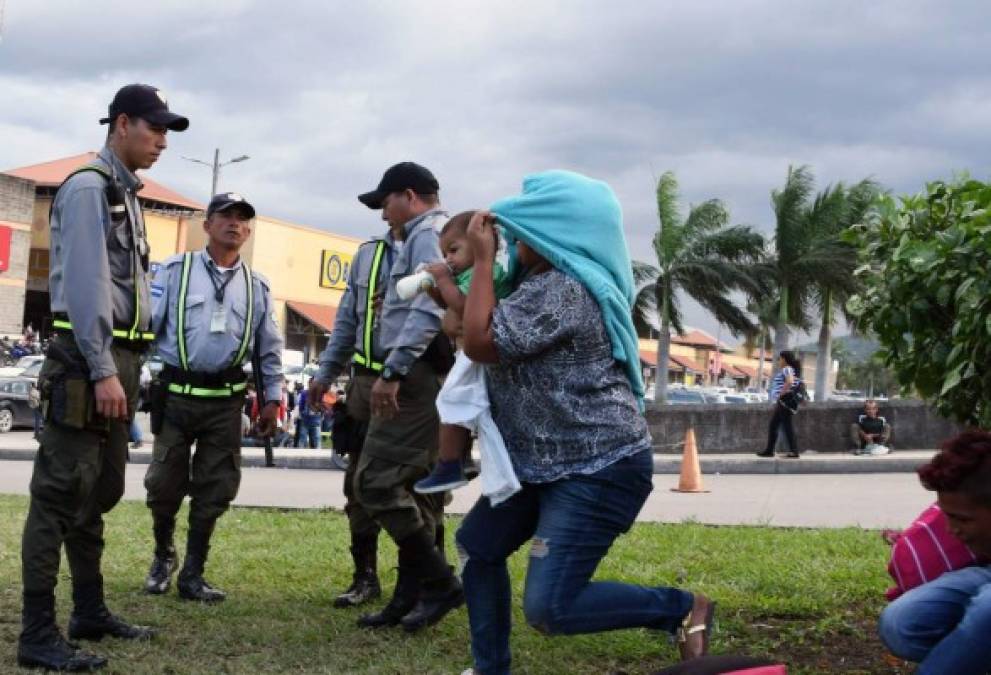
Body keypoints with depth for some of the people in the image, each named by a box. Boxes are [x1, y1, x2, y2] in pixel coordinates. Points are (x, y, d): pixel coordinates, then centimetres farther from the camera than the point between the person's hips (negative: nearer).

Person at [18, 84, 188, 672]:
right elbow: (85, 285, -18)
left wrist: (126, 369, 16)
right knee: (61, 495, -8)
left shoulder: (125, 195, 19)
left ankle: (90, 612, 24)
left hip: (118, 360, 10)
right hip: (87, 360, -10)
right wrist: (103, 371, -22)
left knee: (102, 491, 14)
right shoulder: (88, 188, -9)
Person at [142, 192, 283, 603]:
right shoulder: (176, 270, 0)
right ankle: (163, 556, 30)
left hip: (226, 400, 3)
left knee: (214, 490, 4)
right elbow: (147, 323, -4)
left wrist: (273, 399, 11)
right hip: (178, 394, -2)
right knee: (164, 484, 5)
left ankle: (192, 574, 15)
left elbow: (270, 348, 15)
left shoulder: (256, 285, 10)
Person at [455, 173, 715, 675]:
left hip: (599, 471, -11)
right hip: (545, 463, 11)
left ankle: (682, 609, 2)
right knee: (476, 545, 18)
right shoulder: (545, 283, 11)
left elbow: (479, 343, -21)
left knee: (548, 609, -14)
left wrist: (483, 259, -15)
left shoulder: (562, 290, -23)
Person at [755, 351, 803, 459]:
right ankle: (769, 450, 10)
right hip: (781, 404, 10)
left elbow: (789, 381, -27)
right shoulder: (787, 370, 20)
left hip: (785, 402, -10)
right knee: (772, 427, 10)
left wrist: (781, 394, -19)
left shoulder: (787, 369, -10)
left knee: (787, 427, -8)